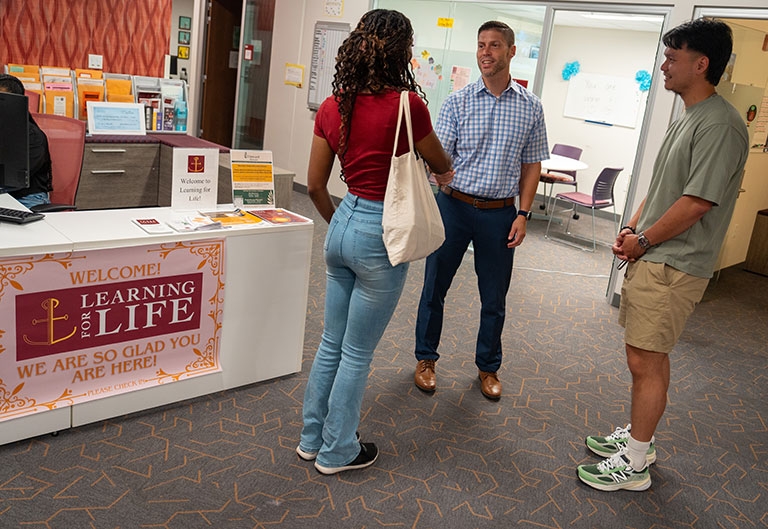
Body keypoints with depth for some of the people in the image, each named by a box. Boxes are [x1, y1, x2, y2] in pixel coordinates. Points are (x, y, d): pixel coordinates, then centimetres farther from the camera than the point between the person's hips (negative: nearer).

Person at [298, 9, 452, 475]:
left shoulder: (333, 106, 1)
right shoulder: (407, 104, -16)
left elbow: (315, 185, 6)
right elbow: (442, 165, 3)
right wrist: (445, 173, 27)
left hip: (343, 226, 6)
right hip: (381, 232, -6)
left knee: (332, 343, 20)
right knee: (358, 353, 9)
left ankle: (312, 438, 35)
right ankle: (337, 452, 27)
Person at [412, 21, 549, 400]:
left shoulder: (530, 107, 3)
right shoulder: (457, 102, -1)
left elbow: (531, 165, 7)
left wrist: (523, 214, -1)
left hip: (499, 213, 1)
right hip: (454, 206, 0)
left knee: (494, 298, 10)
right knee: (435, 287, 9)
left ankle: (488, 367, 30)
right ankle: (426, 358, 29)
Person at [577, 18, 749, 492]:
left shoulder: (720, 124, -17)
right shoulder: (688, 119, 14)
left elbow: (696, 203, -21)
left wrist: (643, 241, -11)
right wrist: (633, 229, 6)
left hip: (674, 267, -10)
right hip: (650, 258, 10)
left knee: (646, 360, -2)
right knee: (647, 355, 18)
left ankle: (633, 464, 11)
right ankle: (638, 435, 34)